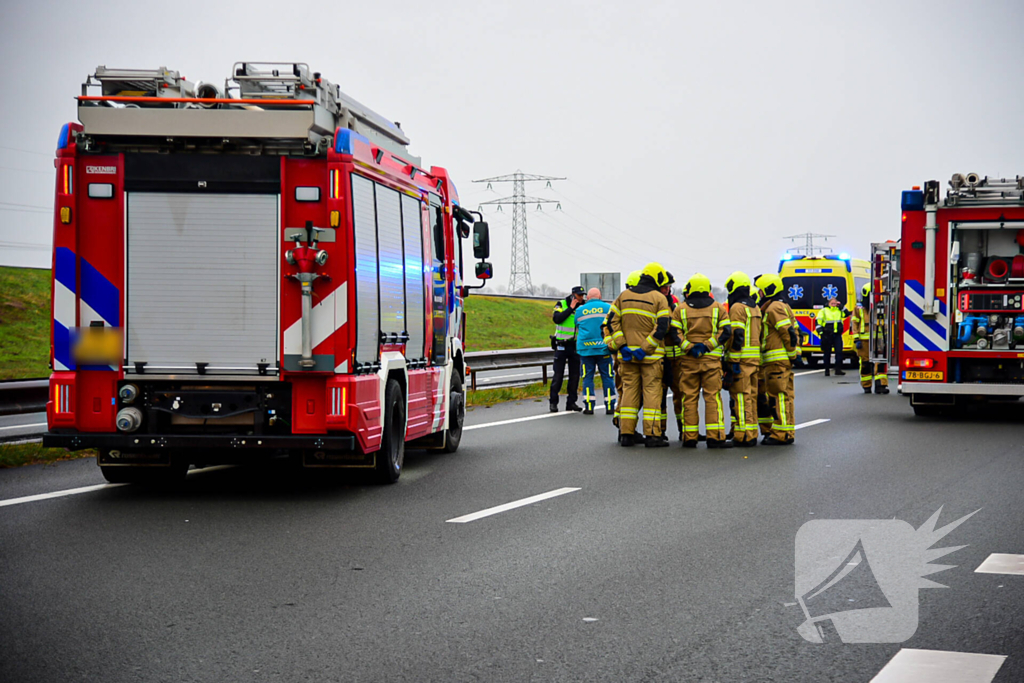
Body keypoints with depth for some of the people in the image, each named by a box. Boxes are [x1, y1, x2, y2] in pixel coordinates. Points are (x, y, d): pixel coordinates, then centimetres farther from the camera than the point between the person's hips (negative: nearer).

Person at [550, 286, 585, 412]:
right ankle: (553, 402, 2)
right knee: (558, 375, -4)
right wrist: (570, 308, -19)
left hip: (576, 346, 4)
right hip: (561, 345, -4)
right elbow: (556, 319, -21)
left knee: (575, 375, 4)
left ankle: (571, 402, 11)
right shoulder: (561, 305, -3)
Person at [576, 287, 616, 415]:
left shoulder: (580, 310, 8)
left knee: (588, 377, 4)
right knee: (607, 377, 3)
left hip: (585, 348, 1)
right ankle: (610, 406, 2)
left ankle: (588, 406, -2)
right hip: (603, 347, -1)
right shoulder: (608, 308, 4)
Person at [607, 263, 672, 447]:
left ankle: (626, 433, 8)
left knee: (629, 390, 9)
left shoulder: (624, 296, 8)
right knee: (652, 392, 0)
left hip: (627, 354, 4)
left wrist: (621, 344, -3)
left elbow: (612, 320, 2)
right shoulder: (659, 298, -4)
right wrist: (645, 349, -13)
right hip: (651, 356, -4)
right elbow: (661, 328, -13)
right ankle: (652, 435, -2)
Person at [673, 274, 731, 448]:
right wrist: (707, 345, -7)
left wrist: (689, 347, -7)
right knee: (713, 397, 0)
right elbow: (725, 332, -3)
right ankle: (715, 437, -5)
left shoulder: (680, 309, 4)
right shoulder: (718, 308, 5)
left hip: (687, 360, 0)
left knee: (689, 398, 4)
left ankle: (690, 438, 5)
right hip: (712, 359, 0)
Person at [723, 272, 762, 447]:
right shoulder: (755, 308, 17)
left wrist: (734, 361, -19)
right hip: (755, 359, 9)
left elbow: (737, 335, -18)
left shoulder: (737, 308, -10)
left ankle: (743, 436, -8)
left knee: (740, 397, -6)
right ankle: (752, 434, 16)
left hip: (740, 359, -9)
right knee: (751, 396, 13)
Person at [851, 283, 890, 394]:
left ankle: (880, 385, -13)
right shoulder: (858, 309, 4)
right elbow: (854, 324, 1)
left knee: (880, 362, -10)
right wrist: (856, 339, -7)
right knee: (865, 364, 3)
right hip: (864, 340, -2)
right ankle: (866, 387, 13)